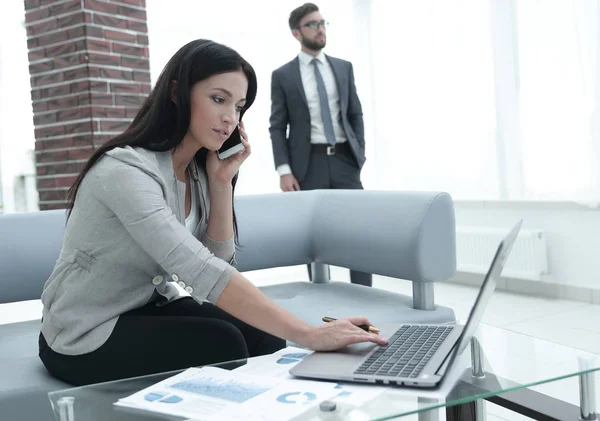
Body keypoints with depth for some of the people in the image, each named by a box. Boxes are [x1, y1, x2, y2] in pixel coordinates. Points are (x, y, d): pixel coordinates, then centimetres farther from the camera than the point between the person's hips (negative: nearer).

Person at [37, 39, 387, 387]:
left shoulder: (198, 170, 0)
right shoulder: (126, 171, -27)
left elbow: (217, 262, -4)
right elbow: (204, 274, -38)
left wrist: (222, 182, -13)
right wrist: (309, 335, -43)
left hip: (148, 307, 7)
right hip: (86, 338, -6)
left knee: (262, 338, -14)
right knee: (222, 344, -24)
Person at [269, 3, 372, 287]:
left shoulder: (344, 68, 12)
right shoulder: (282, 76, 3)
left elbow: (356, 115, 14)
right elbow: (277, 127, 0)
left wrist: (360, 153, 3)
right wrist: (284, 170, -9)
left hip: (344, 160, 2)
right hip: (308, 164, -2)